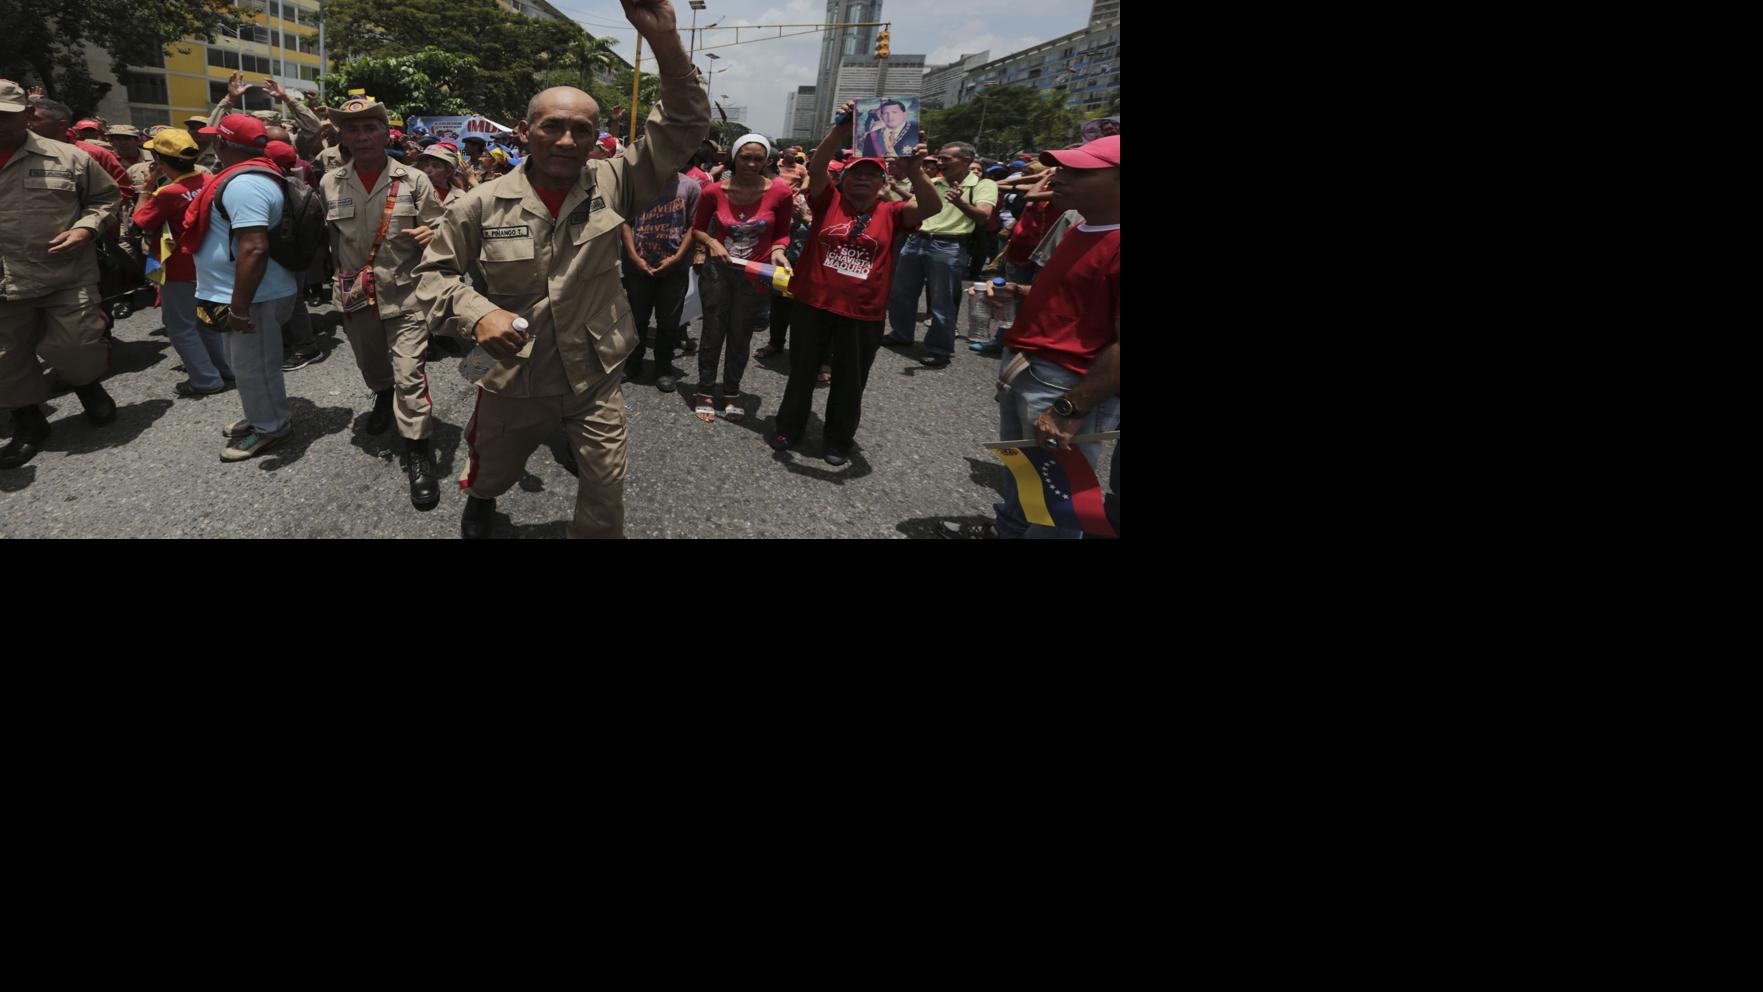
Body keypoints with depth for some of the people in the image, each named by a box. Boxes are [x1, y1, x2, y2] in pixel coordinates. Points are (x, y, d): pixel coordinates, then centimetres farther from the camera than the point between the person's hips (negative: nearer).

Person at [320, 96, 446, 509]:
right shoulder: (330, 184, 2)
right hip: (355, 295, 4)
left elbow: (439, 231, -4)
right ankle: (383, 397, 54)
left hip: (404, 294, -4)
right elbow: (324, 238, 12)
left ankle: (419, 453, -2)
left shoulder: (415, 180, -5)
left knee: (410, 375, -10)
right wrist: (339, 281, 8)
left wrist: (431, 235, -25)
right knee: (371, 365, 23)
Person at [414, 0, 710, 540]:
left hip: (596, 376, 0)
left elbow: (683, 128, -15)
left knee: (606, 490, 9)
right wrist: (477, 313, -20)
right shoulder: (483, 204, -8)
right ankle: (480, 502, 62)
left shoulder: (611, 185, -8)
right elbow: (435, 271, 1)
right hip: (514, 378, 1)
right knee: (491, 474, 25)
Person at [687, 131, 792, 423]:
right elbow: (697, 228, 3)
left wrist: (778, 250, -18)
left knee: (741, 337, 13)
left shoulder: (779, 192, -12)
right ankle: (705, 393, 21)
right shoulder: (715, 192, -11)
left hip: (756, 275, 1)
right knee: (713, 334, 6)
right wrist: (712, 243, -15)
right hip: (719, 270, 0)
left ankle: (732, 394, 30)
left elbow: (782, 233, 1)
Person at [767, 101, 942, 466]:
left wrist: (913, 170, -31)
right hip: (813, 304, 0)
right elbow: (815, 167, -15)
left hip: (864, 314, 0)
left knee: (850, 381, 12)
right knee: (802, 371, 15)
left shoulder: (892, 213, 0)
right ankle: (789, 427, 34)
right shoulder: (830, 201, 1)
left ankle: (839, 439, 29)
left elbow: (931, 207, -14)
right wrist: (841, 130, -30)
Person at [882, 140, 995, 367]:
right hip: (916, 241, 6)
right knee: (901, 293, 15)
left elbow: (984, 216, -19)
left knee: (941, 302, -2)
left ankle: (939, 350, 9)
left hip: (948, 247, -6)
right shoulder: (933, 183, 14)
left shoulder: (983, 185, -3)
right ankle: (901, 335, 32)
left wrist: (960, 203, -36)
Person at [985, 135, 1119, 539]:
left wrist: (1069, 409, -26)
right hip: (1021, 370, 10)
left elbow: (1122, 346, -25)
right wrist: (1022, 293, 10)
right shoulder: (1081, 231, 12)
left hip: (1065, 385, -10)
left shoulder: (1113, 246, -20)